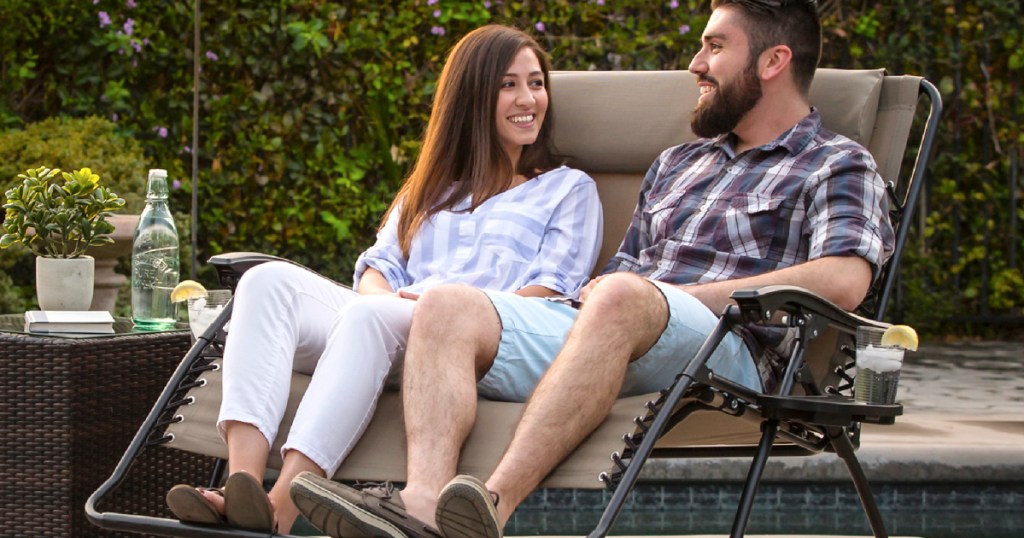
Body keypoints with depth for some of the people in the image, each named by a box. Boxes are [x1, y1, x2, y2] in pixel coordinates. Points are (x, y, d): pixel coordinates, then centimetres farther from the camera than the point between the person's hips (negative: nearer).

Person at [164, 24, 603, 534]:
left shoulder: (568, 188, 23)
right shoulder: (429, 187, 36)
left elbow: (553, 292, 7)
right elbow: (380, 265, 22)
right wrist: (383, 295, -4)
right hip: (386, 336, 5)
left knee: (370, 315, -38)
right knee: (270, 280, -24)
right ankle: (242, 481, -45)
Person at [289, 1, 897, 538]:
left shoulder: (836, 166, 13)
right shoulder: (676, 164, 36)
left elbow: (844, 281, -7)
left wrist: (686, 296, -8)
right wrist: (594, 290, 2)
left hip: (724, 348, -6)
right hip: (607, 338, 6)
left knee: (621, 298, -39)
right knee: (449, 306, -18)